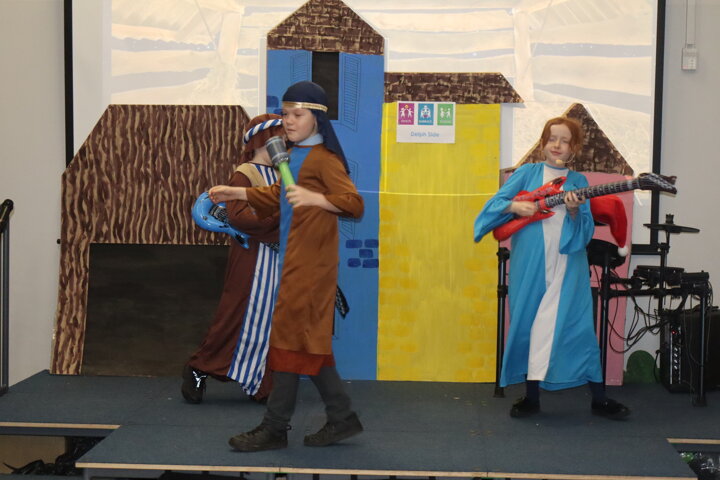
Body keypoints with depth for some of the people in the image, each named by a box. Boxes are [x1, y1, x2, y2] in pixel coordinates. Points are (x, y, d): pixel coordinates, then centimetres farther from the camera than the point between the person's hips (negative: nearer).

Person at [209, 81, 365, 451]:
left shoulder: (323, 159, -13)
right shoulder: (294, 156, 15)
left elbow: (354, 204, -23)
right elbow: (277, 197, 31)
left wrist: (314, 198, -36)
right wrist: (236, 193, 29)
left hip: (310, 264, -9)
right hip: (293, 261, 9)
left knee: (290, 338, -3)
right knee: (309, 343, 12)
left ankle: (275, 428, 6)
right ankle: (342, 418, 20)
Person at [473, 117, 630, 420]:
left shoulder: (578, 182, 10)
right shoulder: (527, 173, 7)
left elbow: (586, 231, 2)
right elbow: (496, 203, 3)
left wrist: (574, 212, -18)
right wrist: (515, 206, -16)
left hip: (567, 264, 0)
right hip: (529, 263, 0)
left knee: (577, 324, -1)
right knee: (528, 322, 3)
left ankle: (599, 398, 7)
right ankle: (531, 396, 15)